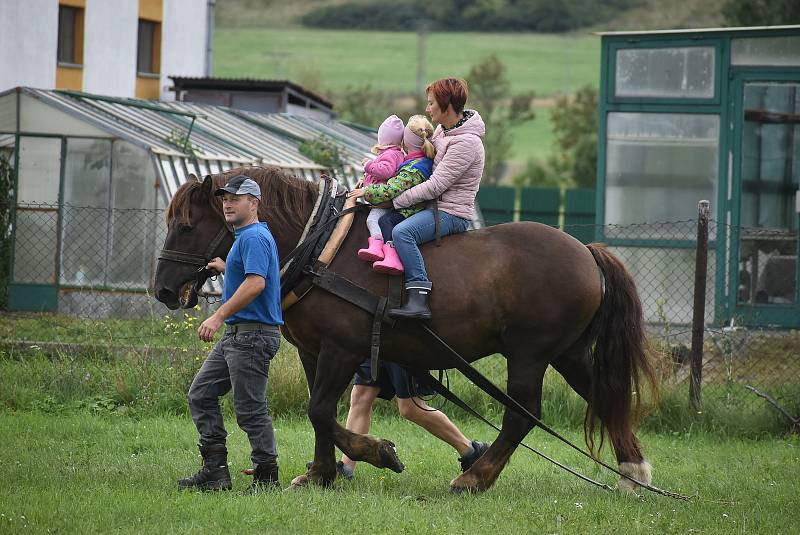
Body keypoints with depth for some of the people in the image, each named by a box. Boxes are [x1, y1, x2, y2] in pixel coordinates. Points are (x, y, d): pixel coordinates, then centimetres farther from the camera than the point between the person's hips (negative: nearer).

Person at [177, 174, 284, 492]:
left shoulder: (254, 237, -14)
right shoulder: (245, 236, 19)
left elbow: (255, 283, -27)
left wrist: (219, 316, -27)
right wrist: (227, 269, 24)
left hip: (252, 335, -11)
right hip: (236, 335, 11)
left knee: (250, 409, -6)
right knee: (201, 394, 11)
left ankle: (267, 476, 0)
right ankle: (215, 470, 9)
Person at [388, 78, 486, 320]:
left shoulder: (466, 142, -20)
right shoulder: (443, 130, 9)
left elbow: (435, 186, -22)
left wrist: (394, 201, -18)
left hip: (452, 213, -10)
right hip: (435, 206, 10)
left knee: (401, 232, -33)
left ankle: (418, 300, -38)